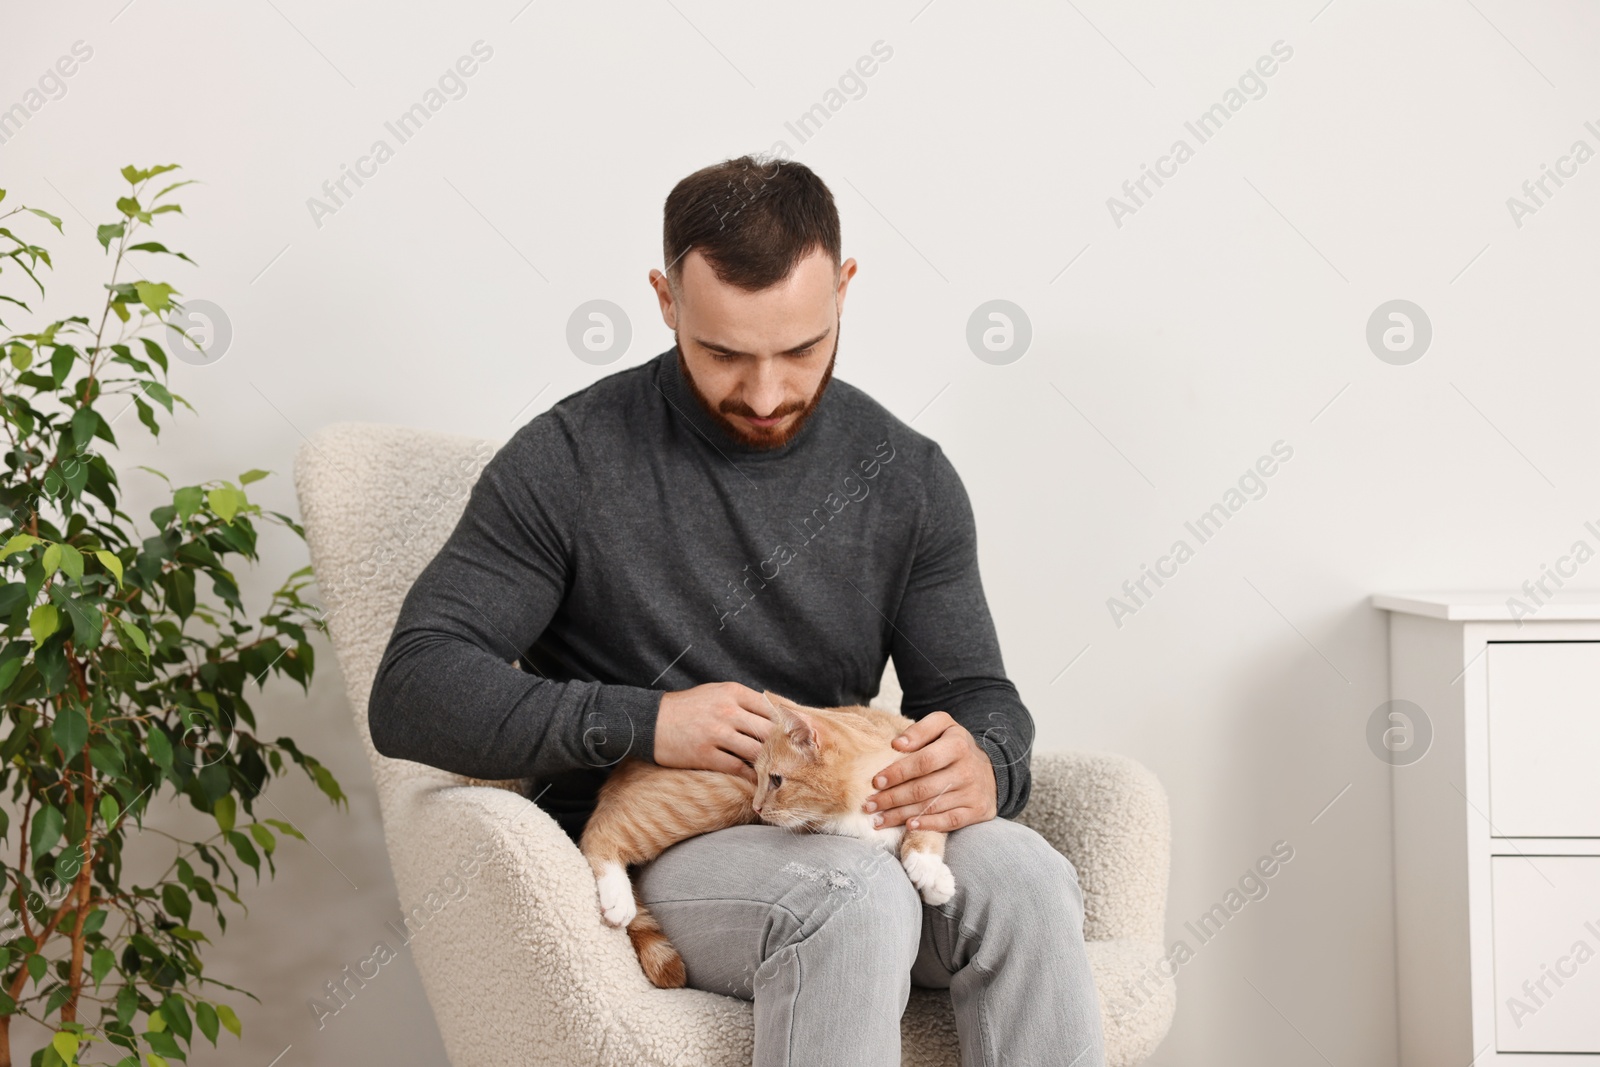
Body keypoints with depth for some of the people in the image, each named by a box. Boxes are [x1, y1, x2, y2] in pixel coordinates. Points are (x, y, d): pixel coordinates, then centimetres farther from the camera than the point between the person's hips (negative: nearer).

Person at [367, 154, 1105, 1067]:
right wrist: (640, 723, -21)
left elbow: (978, 693, 10)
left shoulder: (908, 476, 7)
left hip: (840, 835, 4)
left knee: (1021, 872, -29)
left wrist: (983, 767, -16)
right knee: (854, 896, -35)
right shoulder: (569, 462, -4)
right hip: (644, 850, -3)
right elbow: (413, 693, -8)